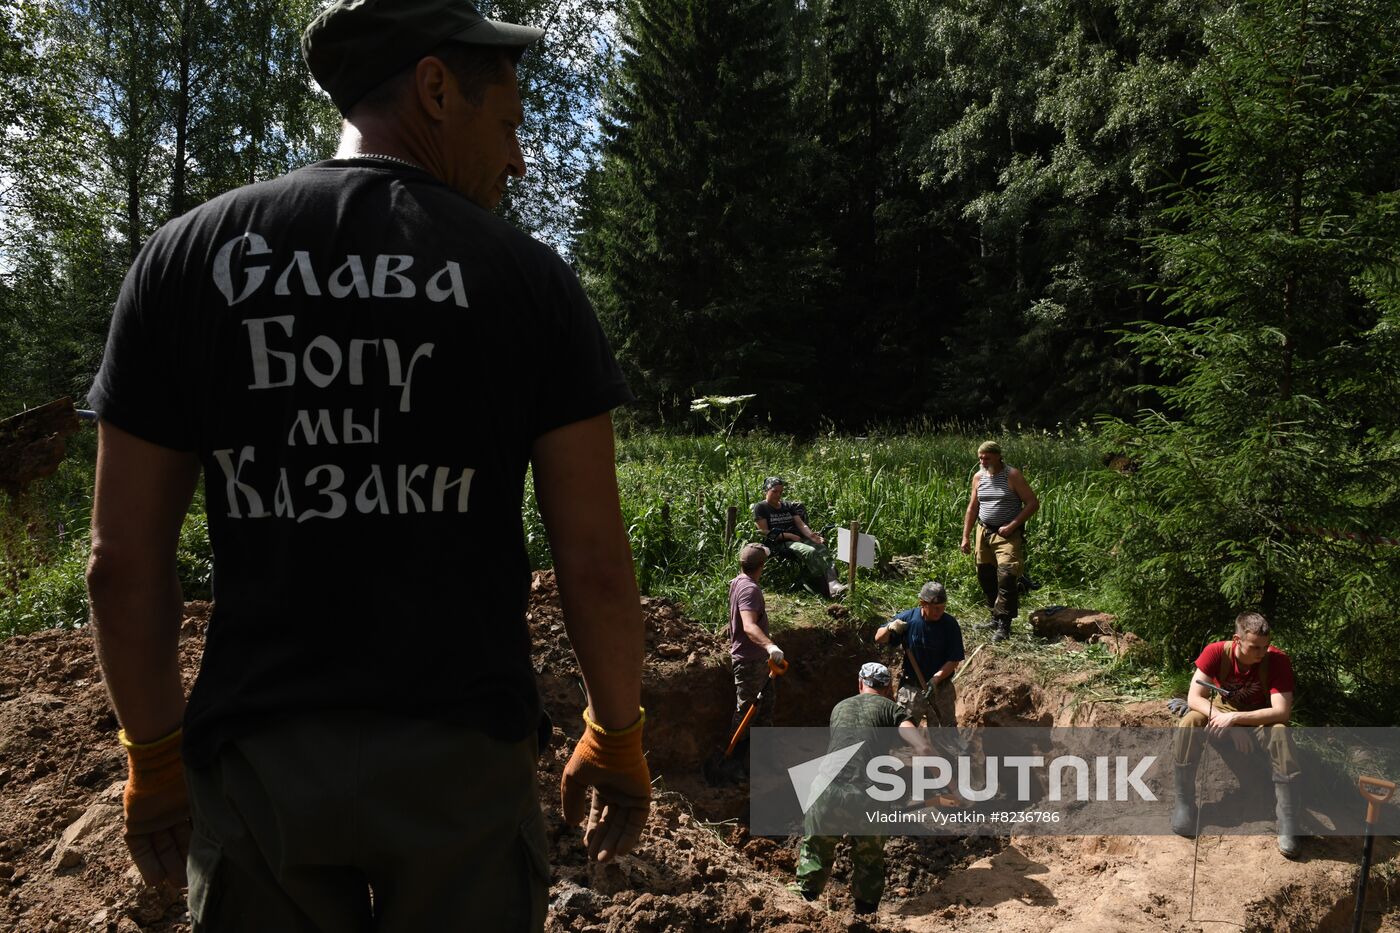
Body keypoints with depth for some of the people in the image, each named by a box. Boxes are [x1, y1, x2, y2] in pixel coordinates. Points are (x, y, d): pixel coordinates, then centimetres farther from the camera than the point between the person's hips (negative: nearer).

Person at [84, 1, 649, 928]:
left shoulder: (187, 256, 0)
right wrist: (618, 741, 8)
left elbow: (123, 561, 1)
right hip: (462, 751, -1)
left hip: (257, 758, 2)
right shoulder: (527, 277, -6)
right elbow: (595, 564, -7)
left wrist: (155, 755, 13)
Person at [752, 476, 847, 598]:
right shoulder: (760, 507, 4)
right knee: (810, 552, -32)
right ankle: (826, 588, -39)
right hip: (778, 544, -6)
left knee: (822, 548, -25)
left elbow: (800, 523, 10)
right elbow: (765, 532, -6)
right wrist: (790, 536, -13)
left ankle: (832, 583, -45)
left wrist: (810, 535, -12)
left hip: (798, 539, 6)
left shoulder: (788, 505, 23)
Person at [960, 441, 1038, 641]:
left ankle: (1003, 626, -14)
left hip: (1008, 534, -6)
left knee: (1006, 576, -16)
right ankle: (995, 616, 27)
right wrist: (966, 536, 9)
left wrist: (1011, 526, -17)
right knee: (985, 576, 9)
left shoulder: (1012, 475, -10)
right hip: (984, 532, 6)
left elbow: (1033, 503, -11)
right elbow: (972, 508, 13)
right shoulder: (978, 477, 5)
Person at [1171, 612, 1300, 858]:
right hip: (1222, 710, 1)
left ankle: (1288, 825, -29)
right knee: (1189, 723, -30)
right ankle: (1184, 803, -18)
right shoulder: (1216, 652, -22)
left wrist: (1234, 719, -37)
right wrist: (1226, 722, -37)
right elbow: (1194, 698, -24)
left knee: (1281, 734, -34)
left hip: (1260, 720, -1)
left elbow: (1282, 711, -32)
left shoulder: (1278, 660, -25)